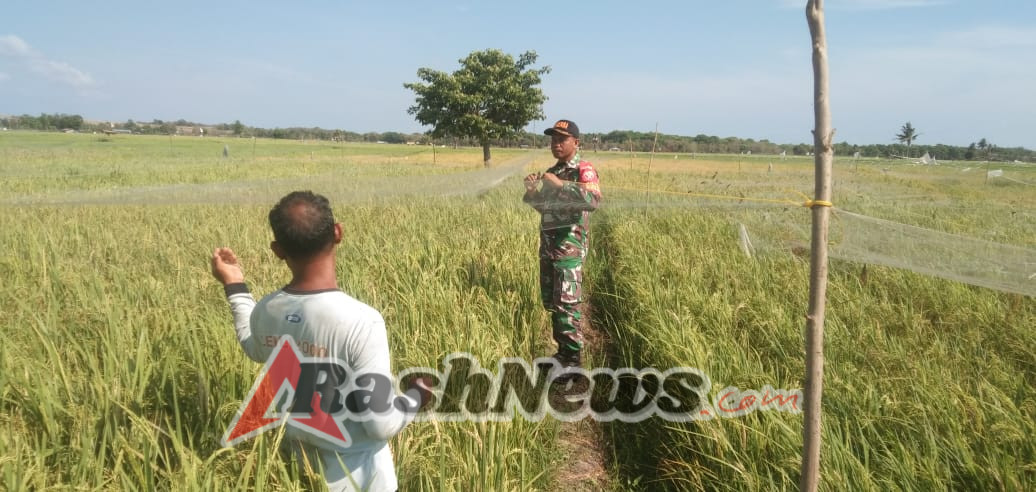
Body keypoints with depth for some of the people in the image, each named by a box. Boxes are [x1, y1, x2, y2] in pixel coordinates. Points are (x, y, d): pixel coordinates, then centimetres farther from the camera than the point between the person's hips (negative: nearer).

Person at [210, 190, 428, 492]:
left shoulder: (264, 312, -13)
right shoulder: (361, 321, -32)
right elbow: (382, 425, -27)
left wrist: (233, 286, 19)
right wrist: (417, 396, -8)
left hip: (301, 459, 6)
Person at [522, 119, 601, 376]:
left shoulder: (583, 169, -9)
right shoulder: (551, 171, 17)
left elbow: (594, 199, -28)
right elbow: (537, 203, 25)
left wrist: (559, 184, -27)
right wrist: (531, 188, 3)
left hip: (570, 244, -9)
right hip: (548, 242, 9)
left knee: (567, 303, -9)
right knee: (551, 302, 13)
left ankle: (573, 358, 0)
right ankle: (562, 350, 25)